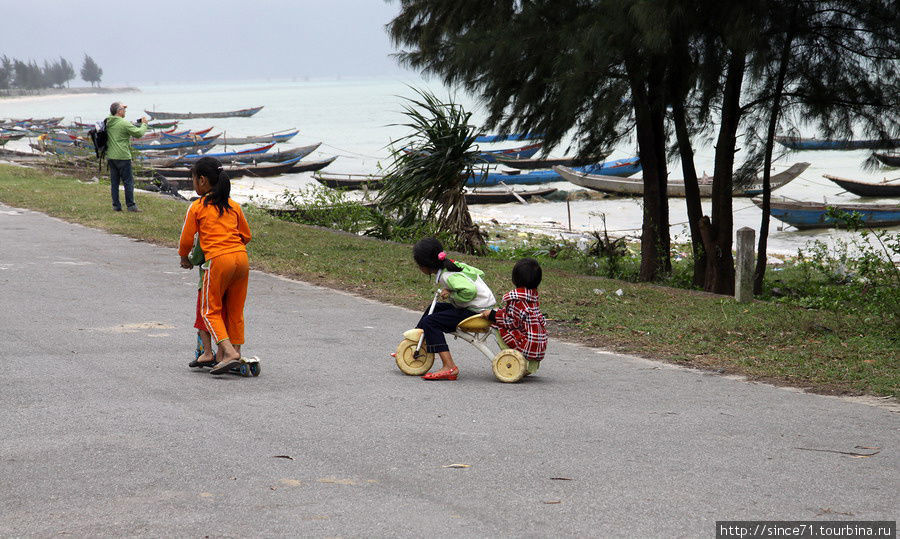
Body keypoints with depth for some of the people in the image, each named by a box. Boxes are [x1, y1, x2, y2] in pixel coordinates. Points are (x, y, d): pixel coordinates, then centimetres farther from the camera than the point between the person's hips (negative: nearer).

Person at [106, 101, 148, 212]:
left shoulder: (108, 123, 6)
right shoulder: (124, 124, -15)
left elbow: (112, 115, 31)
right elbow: (139, 133, -11)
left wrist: (121, 107, 24)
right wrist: (144, 124, 5)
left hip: (110, 157, 7)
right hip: (122, 156, -7)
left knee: (114, 182, 11)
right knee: (128, 182, 0)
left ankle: (116, 206, 12)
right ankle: (131, 206, 1)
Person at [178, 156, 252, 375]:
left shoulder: (197, 207, 3)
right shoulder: (233, 206, 16)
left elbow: (186, 239, 7)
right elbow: (246, 235, 21)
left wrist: (184, 258, 26)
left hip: (218, 260, -5)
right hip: (241, 258, 5)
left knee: (211, 311, 4)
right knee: (235, 311, 15)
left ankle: (229, 352, -13)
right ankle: (236, 352, 17)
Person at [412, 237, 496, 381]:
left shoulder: (448, 276, -21)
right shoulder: (452, 265, 7)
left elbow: (470, 291, -35)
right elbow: (479, 273, 13)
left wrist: (451, 294, -17)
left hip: (476, 312, -10)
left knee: (430, 322, -17)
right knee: (434, 308, 22)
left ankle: (449, 367, -25)